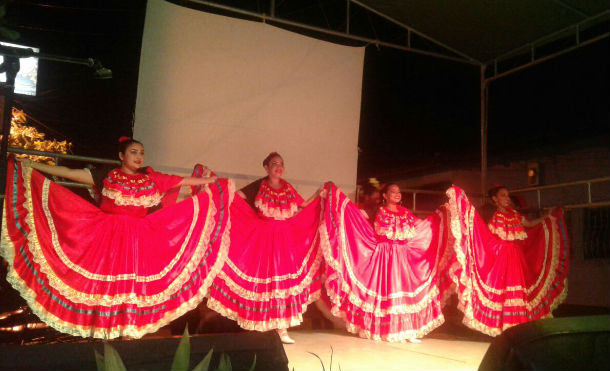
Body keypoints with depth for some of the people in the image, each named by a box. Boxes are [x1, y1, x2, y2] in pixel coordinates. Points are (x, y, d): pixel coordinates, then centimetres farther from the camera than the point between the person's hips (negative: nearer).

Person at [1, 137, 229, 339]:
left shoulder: (151, 179, 8)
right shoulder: (106, 178, 2)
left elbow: (183, 181, 11)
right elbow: (68, 173, 0)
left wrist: (212, 181, 12)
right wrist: (31, 165, -2)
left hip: (138, 239, 2)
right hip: (106, 237, -2)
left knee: (133, 280, -1)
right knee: (104, 278, -5)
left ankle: (128, 326, 9)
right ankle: (100, 326, 5)